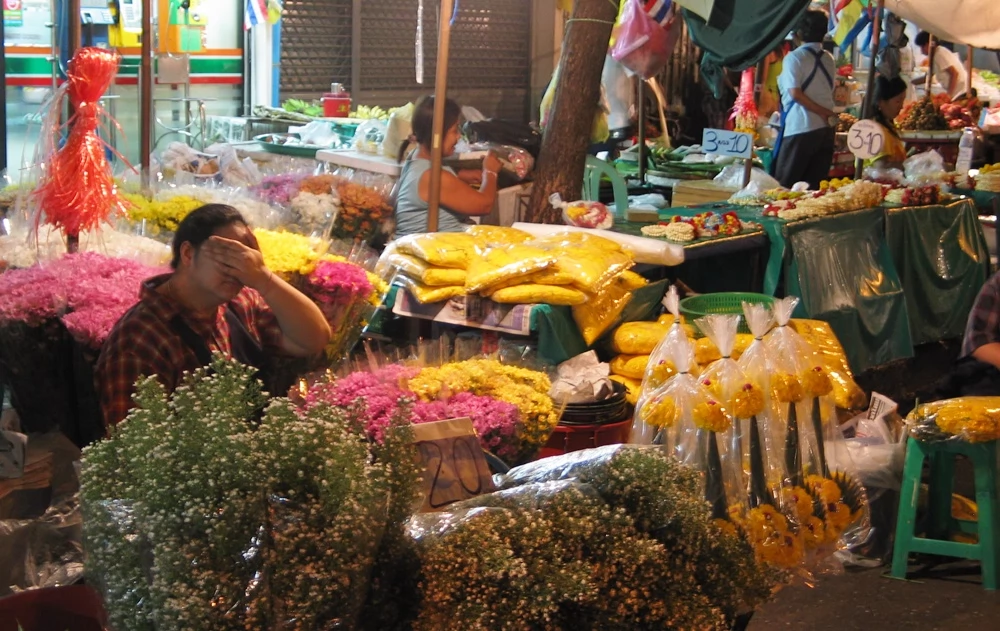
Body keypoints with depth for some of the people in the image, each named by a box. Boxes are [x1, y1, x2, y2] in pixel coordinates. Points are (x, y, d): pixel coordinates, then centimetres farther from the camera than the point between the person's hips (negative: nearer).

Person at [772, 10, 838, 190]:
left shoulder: (794, 57, -6)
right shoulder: (828, 59, 13)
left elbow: (795, 93, -13)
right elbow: (829, 92, 15)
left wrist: (823, 113, -9)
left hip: (801, 127, -6)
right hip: (827, 128, 6)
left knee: (784, 184, -2)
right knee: (815, 186, 6)